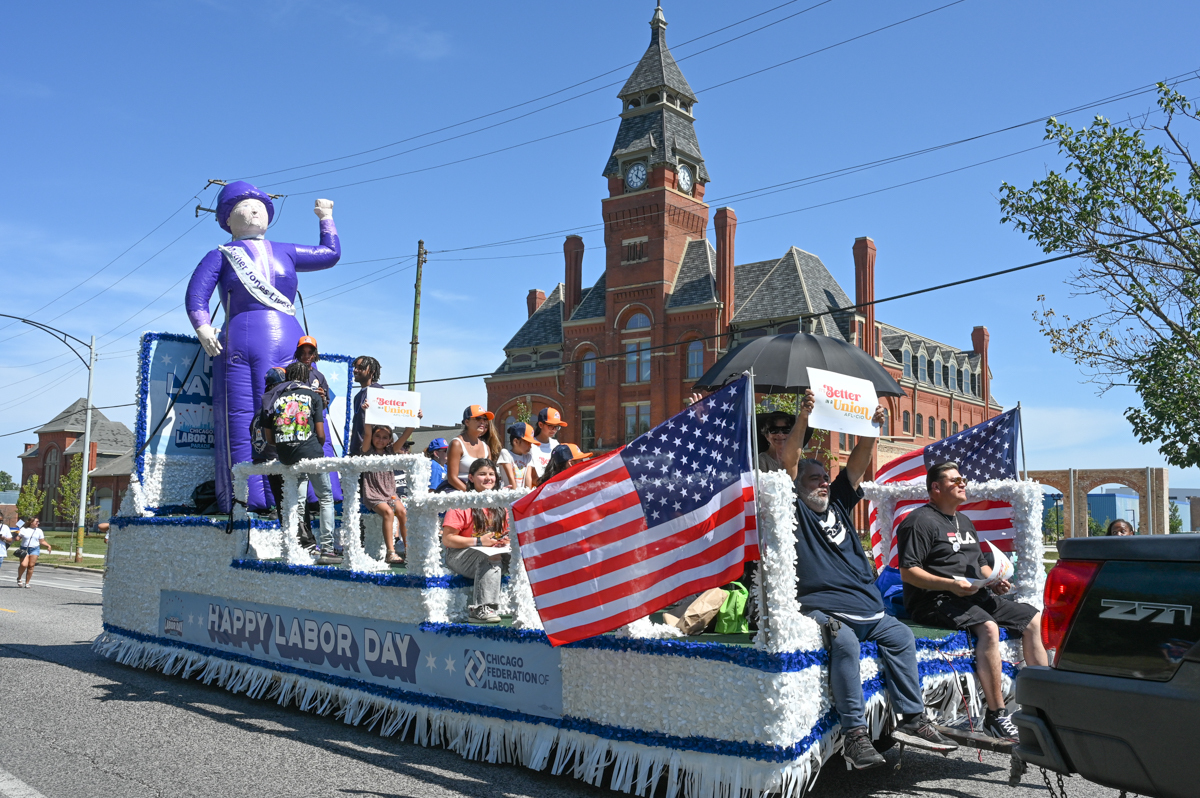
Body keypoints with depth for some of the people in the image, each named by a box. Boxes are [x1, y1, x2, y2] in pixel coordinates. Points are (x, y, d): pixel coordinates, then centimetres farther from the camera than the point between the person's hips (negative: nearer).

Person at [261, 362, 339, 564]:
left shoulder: (276, 398, 13)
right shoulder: (313, 395, 5)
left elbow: (269, 437, 11)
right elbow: (320, 434, -1)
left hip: (286, 457, 3)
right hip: (310, 453, -3)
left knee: (297, 501, 14)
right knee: (326, 498, 7)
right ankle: (326, 549, 2)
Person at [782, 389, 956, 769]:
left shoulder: (839, 503, 22)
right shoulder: (796, 510, 5)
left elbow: (858, 463, 16)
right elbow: (788, 461, -8)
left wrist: (871, 428, 2)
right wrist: (803, 418, -17)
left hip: (865, 607, 7)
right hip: (820, 606, -7)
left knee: (900, 635, -9)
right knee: (845, 642, -30)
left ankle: (911, 719, -3)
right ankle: (854, 733, -29)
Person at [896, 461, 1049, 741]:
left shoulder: (964, 522, 24)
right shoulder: (921, 521, -7)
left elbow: (981, 564, 30)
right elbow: (908, 572, -15)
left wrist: (995, 581, 8)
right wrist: (951, 585, -24)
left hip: (976, 596, 9)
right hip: (935, 600, -9)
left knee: (1034, 619, 3)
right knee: (988, 627, -33)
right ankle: (995, 715, -27)